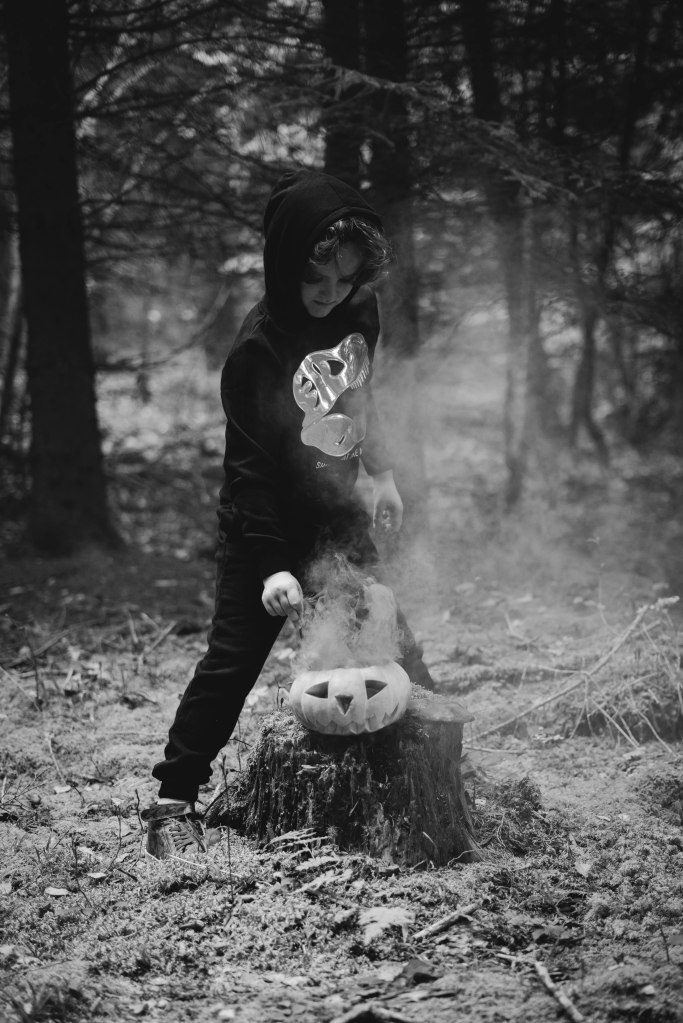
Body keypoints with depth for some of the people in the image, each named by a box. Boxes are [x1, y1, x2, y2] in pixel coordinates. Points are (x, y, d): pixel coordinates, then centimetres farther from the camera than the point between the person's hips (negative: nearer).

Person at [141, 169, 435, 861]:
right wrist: (274, 567, -30)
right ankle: (173, 802, -2)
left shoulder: (358, 311, -5)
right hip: (267, 519, -6)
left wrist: (382, 476, 18)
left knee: (389, 629, 11)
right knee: (235, 655, -9)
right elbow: (253, 467, -24)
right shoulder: (258, 349, -24)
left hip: (334, 507, 6)